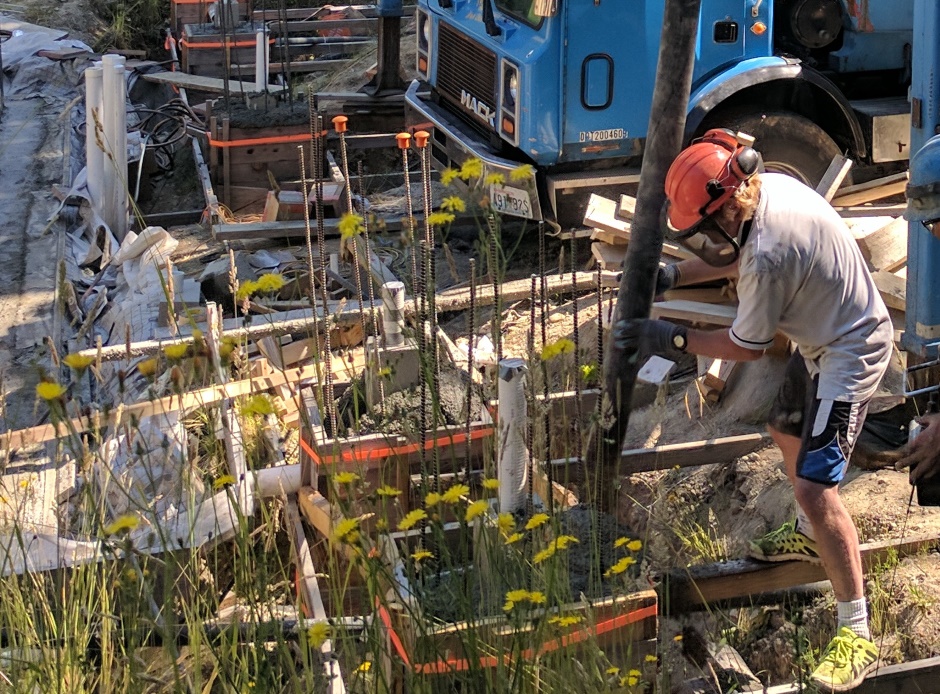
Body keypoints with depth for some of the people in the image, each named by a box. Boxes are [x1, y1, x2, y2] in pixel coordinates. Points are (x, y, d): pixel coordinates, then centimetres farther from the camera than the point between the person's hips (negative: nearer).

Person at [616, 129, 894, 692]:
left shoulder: (768, 255, -34)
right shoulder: (770, 187, -7)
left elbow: (748, 347, -19)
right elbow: (738, 258, 13)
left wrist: (674, 340, -12)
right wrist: (673, 277, 4)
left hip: (851, 354, -10)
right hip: (822, 338, 10)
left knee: (815, 486, -15)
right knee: (787, 432, 27)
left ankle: (858, 634, -8)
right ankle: (809, 535, 54)